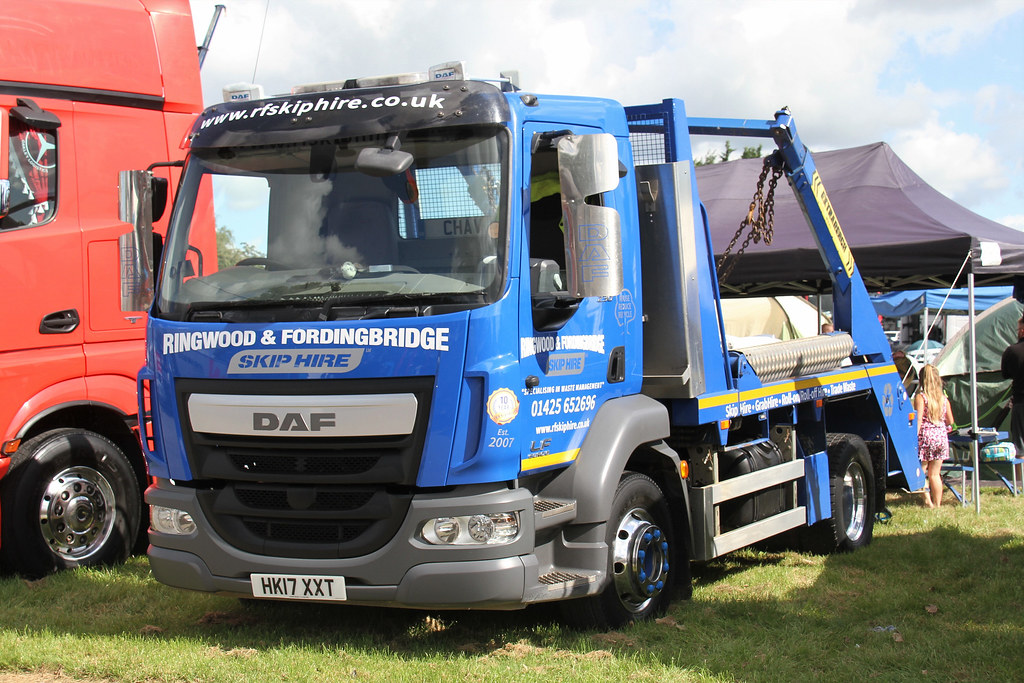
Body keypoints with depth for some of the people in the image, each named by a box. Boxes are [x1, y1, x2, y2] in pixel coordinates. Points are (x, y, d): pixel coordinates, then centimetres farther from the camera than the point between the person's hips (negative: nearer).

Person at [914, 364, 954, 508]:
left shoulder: (920, 397, -7)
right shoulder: (944, 398, 7)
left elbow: (918, 420, -14)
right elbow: (950, 421, 14)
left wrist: (914, 437, -12)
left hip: (926, 434, -5)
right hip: (941, 435, 5)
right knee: (935, 474, 12)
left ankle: (927, 500, -12)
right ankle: (937, 504, 13)